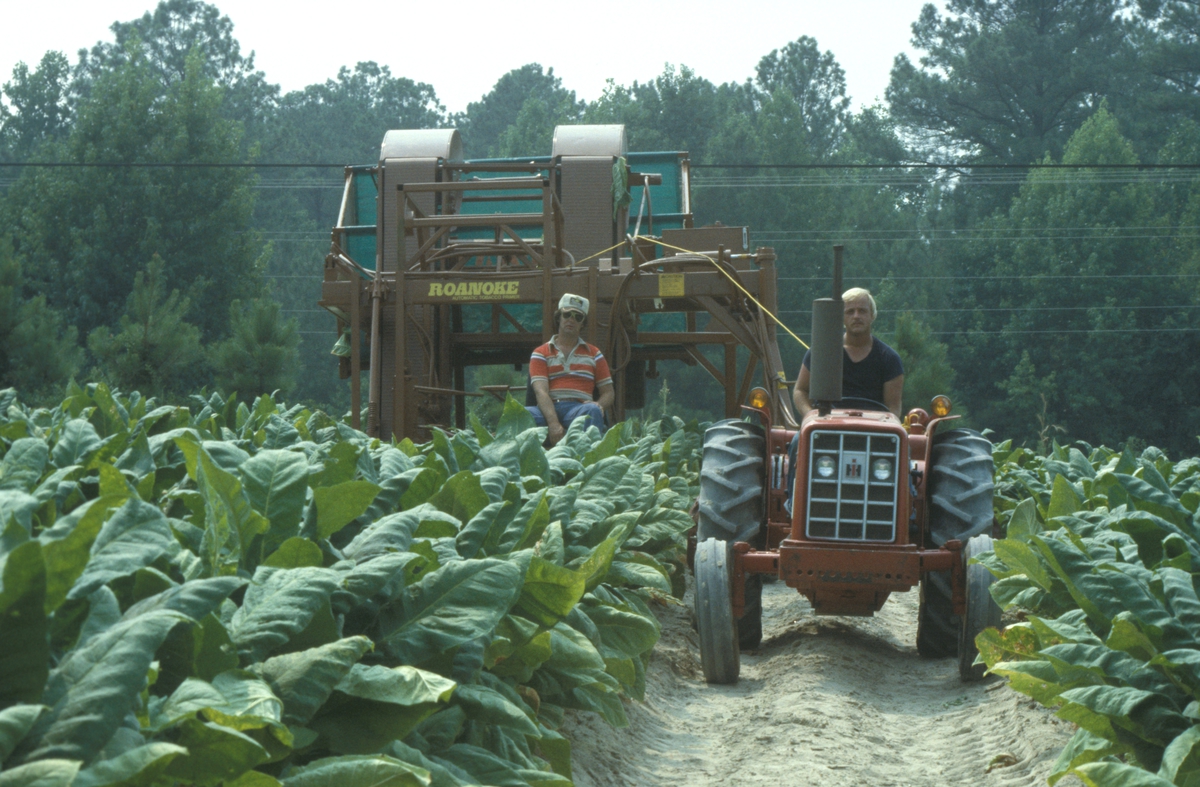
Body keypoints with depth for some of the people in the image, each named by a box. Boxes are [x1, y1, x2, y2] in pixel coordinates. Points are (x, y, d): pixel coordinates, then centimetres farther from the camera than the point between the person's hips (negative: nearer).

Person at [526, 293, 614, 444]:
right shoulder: (540, 353, 16)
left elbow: (608, 392, 20)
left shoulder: (594, 354, 23)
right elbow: (541, 391, 0)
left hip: (579, 409, 1)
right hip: (548, 409, -1)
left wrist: (598, 406, -8)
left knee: (592, 410, -37)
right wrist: (553, 423, -20)